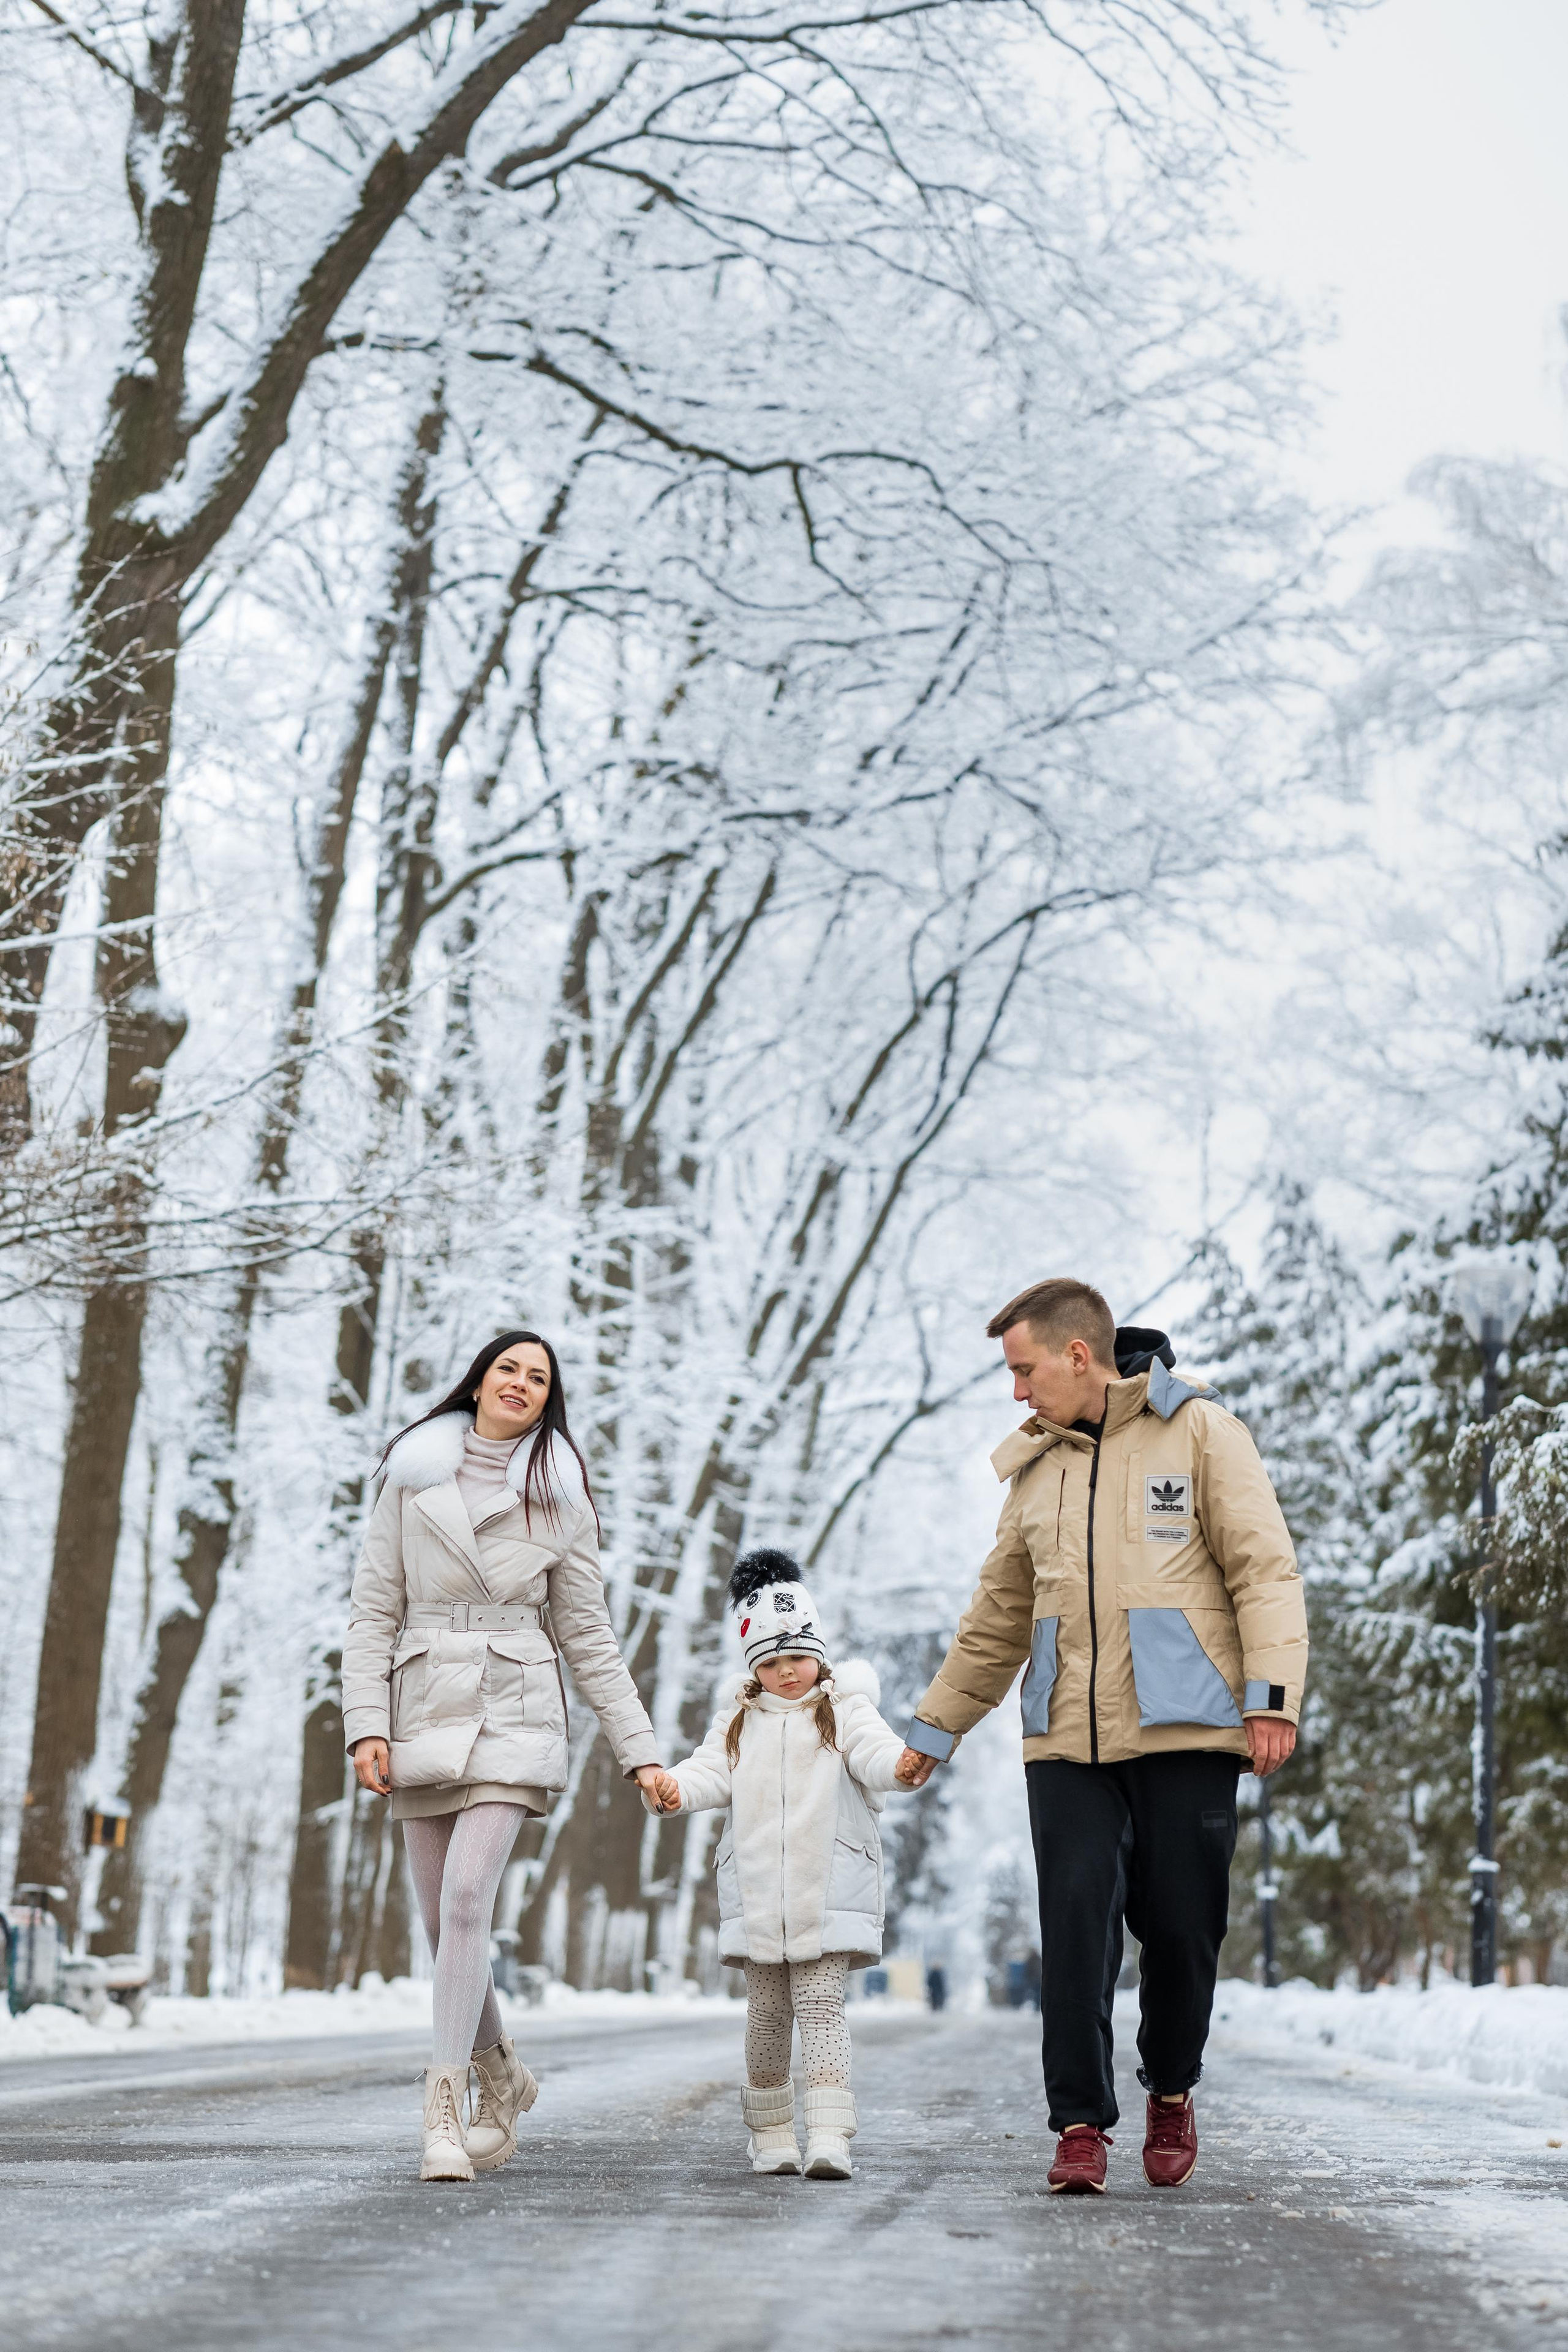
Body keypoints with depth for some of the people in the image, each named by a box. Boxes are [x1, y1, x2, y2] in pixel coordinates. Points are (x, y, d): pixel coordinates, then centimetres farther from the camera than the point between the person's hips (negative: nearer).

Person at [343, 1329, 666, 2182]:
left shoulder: (560, 1499, 7)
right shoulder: (411, 1479, 8)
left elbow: (588, 1636, 9)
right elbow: (373, 1610, 5)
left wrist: (639, 1750, 5)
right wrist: (366, 1724, -7)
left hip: (513, 1715, -2)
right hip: (422, 1714, 2)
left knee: (465, 1897, -20)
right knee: (444, 1920, 6)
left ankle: (443, 2113, -19)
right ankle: (502, 2077, 30)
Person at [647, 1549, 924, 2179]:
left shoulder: (842, 1711, 6)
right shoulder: (738, 1721, 16)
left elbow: (873, 1751, -11)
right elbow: (715, 1771, 3)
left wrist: (901, 1763, -35)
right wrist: (675, 1786, -20)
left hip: (826, 1889, -3)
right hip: (757, 1889, 3)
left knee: (821, 2004, -10)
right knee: (767, 2015, 8)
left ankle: (829, 2137, -16)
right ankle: (771, 2135, 19)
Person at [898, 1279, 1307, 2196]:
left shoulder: (1200, 1432, 2)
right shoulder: (1037, 1467, 18)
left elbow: (1265, 1570, -3)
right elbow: (1000, 1615, 26)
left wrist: (1271, 1695, -14)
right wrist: (937, 1725, 27)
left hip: (1184, 1736, -4)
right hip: (1068, 1742, 4)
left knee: (1183, 1927, 1)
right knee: (1076, 1923, -7)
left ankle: (1172, 2092, 24)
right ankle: (1082, 2123, -2)